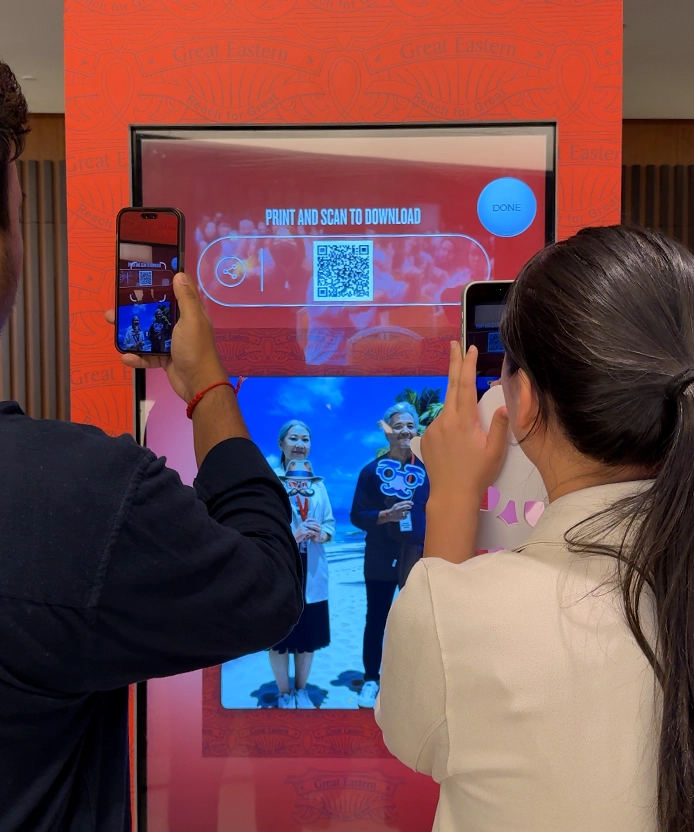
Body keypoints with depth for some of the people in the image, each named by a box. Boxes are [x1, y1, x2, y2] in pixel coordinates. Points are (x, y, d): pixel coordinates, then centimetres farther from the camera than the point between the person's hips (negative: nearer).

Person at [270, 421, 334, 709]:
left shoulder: (317, 483, 9)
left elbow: (330, 522, 8)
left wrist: (322, 534, -14)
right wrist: (288, 536, -25)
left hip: (312, 572, 4)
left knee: (309, 633, 12)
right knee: (280, 634, 6)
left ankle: (301, 691, 30)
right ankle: (284, 694, 24)